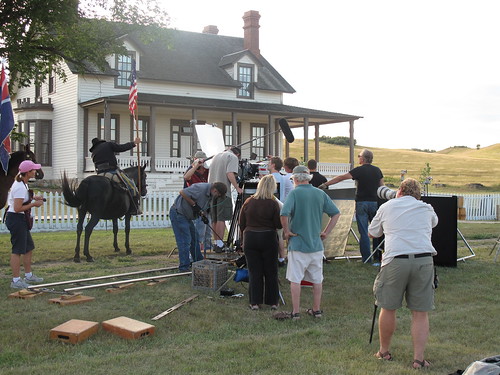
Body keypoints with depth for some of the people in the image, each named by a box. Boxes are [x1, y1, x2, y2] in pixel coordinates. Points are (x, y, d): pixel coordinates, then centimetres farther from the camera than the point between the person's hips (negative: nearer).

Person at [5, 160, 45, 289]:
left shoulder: (22, 183, 10)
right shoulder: (20, 187, -22)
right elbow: (17, 208, -25)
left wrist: (33, 198, 12)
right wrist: (33, 204, -16)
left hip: (21, 220, 11)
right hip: (16, 219, -11)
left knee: (29, 247, 19)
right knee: (18, 250, -5)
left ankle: (29, 275, 32)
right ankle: (16, 280, 3)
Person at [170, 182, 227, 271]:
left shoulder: (210, 195, 5)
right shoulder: (201, 188, -26)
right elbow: (182, 192, -26)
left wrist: (202, 213, -5)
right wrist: (194, 204, -22)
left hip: (186, 216, 10)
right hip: (178, 213, -10)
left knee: (194, 239, 17)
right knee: (185, 240, -10)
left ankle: (199, 262, 31)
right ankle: (184, 267, -5)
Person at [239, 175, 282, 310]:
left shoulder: (248, 202, 0)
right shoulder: (273, 203, -10)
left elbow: (241, 224, 6)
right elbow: (278, 225, -8)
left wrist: (243, 239, 18)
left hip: (250, 238, 2)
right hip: (268, 238, -2)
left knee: (254, 272, 7)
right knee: (271, 272, 10)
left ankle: (255, 302, 7)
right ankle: (272, 301, 15)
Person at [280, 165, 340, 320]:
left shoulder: (295, 193, -10)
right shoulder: (320, 194, 4)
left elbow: (284, 214, -24)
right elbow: (336, 213, 6)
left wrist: (286, 231, -10)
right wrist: (326, 232, 9)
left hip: (298, 244, -4)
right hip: (316, 244, 5)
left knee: (295, 279, 4)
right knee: (317, 279, 14)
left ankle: (296, 312, 6)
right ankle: (317, 310, 22)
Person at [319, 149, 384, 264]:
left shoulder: (359, 170, -7)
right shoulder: (377, 170, 6)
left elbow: (341, 178, -8)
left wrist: (325, 184, -4)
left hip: (362, 203, -3)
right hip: (375, 202, 3)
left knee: (363, 232, 3)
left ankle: (366, 258, 4)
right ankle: (377, 257, 11)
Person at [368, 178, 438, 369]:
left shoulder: (387, 207, 13)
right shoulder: (427, 209, 16)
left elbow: (372, 232, 24)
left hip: (395, 260, -1)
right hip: (424, 260, 1)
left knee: (388, 308, 12)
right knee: (421, 313, 6)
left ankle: (384, 351, 25)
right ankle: (418, 359, 5)